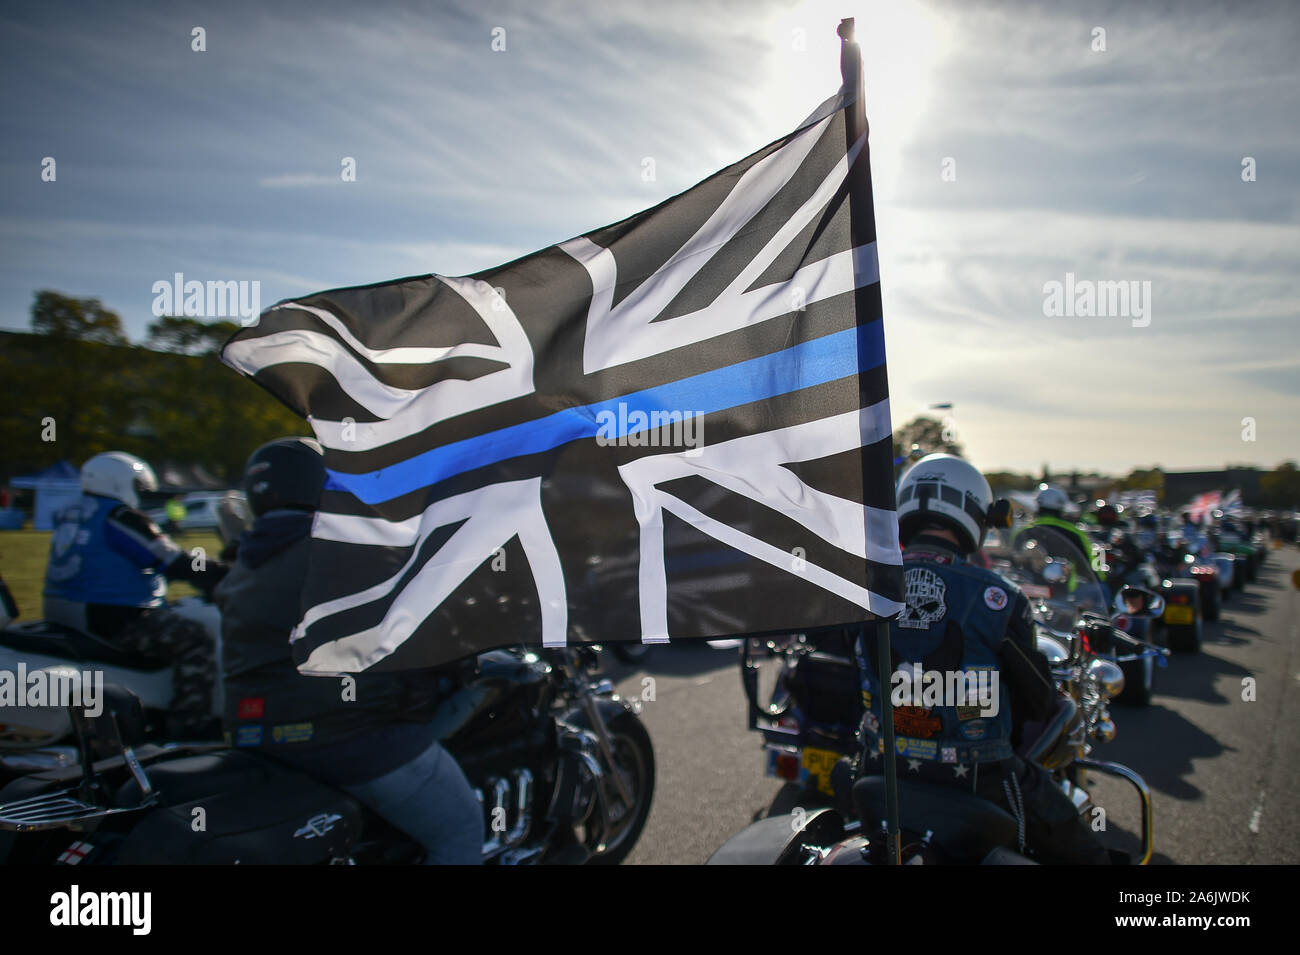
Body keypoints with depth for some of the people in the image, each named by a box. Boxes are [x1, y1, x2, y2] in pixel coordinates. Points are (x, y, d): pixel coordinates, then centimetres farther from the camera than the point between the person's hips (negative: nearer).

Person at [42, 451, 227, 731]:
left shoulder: (68, 517, 16)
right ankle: (190, 726, -22)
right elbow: (175, 564, -17)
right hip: (112, 620, -11)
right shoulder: (119, 518, -14)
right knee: (195, 641, -16)